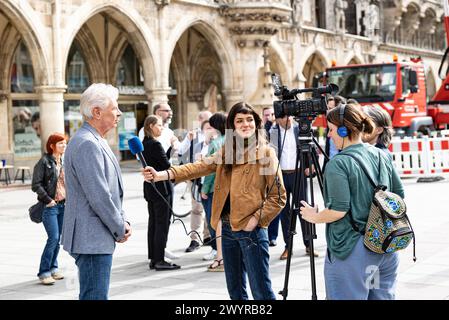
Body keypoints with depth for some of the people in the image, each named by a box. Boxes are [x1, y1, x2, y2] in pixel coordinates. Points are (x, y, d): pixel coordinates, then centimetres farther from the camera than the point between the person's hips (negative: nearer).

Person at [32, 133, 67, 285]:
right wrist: (48, 200, -14)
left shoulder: (64, 161, 11)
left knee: (58, 238, 10)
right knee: (53, 238, -11)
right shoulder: (44, 161, -8)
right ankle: (44, 272, -4)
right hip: (50, 206, -6)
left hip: (63, 205, 6)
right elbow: (36, 185, -11)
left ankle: (53, 268, 23)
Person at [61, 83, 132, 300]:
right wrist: (120, 230, -11)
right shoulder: (87, 144, -19)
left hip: (96, 238, 11)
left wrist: (123, 221, 10)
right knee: (95, 296, -7)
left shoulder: (97, 142, 16)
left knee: (93, 295, 17)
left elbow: (111, 190, 21)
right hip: (92, 239, -11)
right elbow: (98, 197, -22)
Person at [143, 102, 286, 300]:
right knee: (235, 290, 15)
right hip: (228, 228, 6)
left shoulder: (265, 152, -5)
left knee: (261, 290, -4)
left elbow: (278, 196, -7)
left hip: (251, 229, -6)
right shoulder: (226, 151, 12)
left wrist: (257, 218, -18)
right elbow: (200, 167, -1)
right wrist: (162, 175, -14)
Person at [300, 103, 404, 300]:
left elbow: (338, 210, -19)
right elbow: (399, 195, 13)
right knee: (383, 295, 16)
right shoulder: (382, 156, 6)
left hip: (352, 250, -7)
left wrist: (314, 217, -2)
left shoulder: (338, 164, -16)